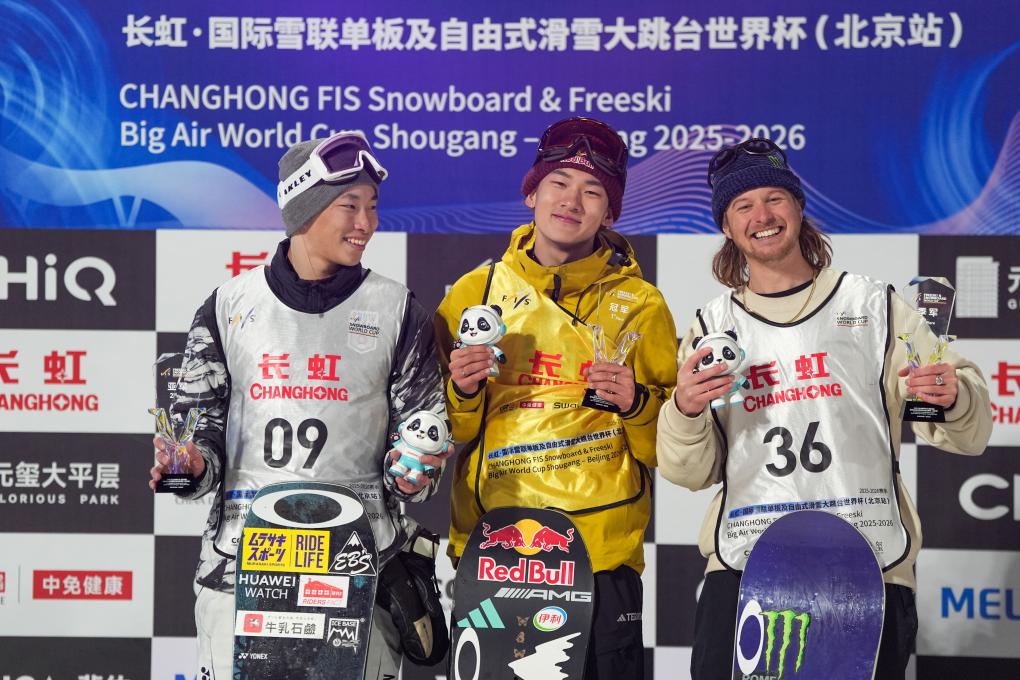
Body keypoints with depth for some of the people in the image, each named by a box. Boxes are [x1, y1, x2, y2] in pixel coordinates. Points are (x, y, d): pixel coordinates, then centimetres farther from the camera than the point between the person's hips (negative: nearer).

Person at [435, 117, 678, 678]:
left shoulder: (639, 305, 7)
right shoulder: (474, 293, 9)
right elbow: (441, 433, 13)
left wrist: (635, 404, -11)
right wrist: (463, 393, -6)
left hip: (603, 546, -1)